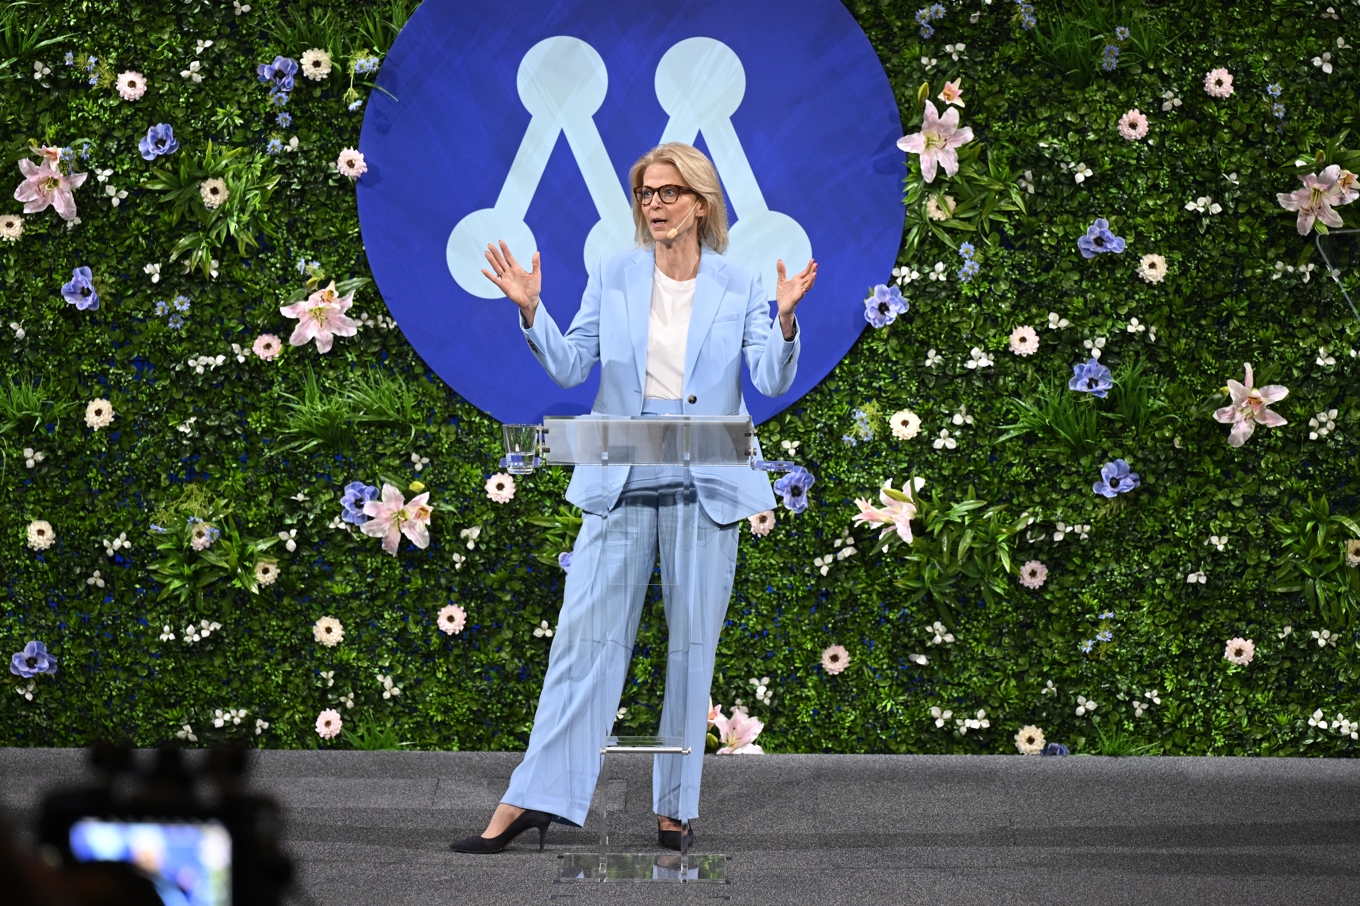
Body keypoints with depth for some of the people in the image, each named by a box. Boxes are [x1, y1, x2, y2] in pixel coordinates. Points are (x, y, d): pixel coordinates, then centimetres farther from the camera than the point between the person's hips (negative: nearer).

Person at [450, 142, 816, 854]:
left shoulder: (740, 287, 3)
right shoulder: (612, 277, 6)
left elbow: (772, 381, -5)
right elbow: (570, 367, 3)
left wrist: (785, 320, -22)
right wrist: (530, 312, -12)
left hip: (704, 489, 0)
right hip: (619, 484, 0)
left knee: (693, 647, 3)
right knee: (586, 636, -4)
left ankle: (674, 808, 11)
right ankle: (531, 801, -5)